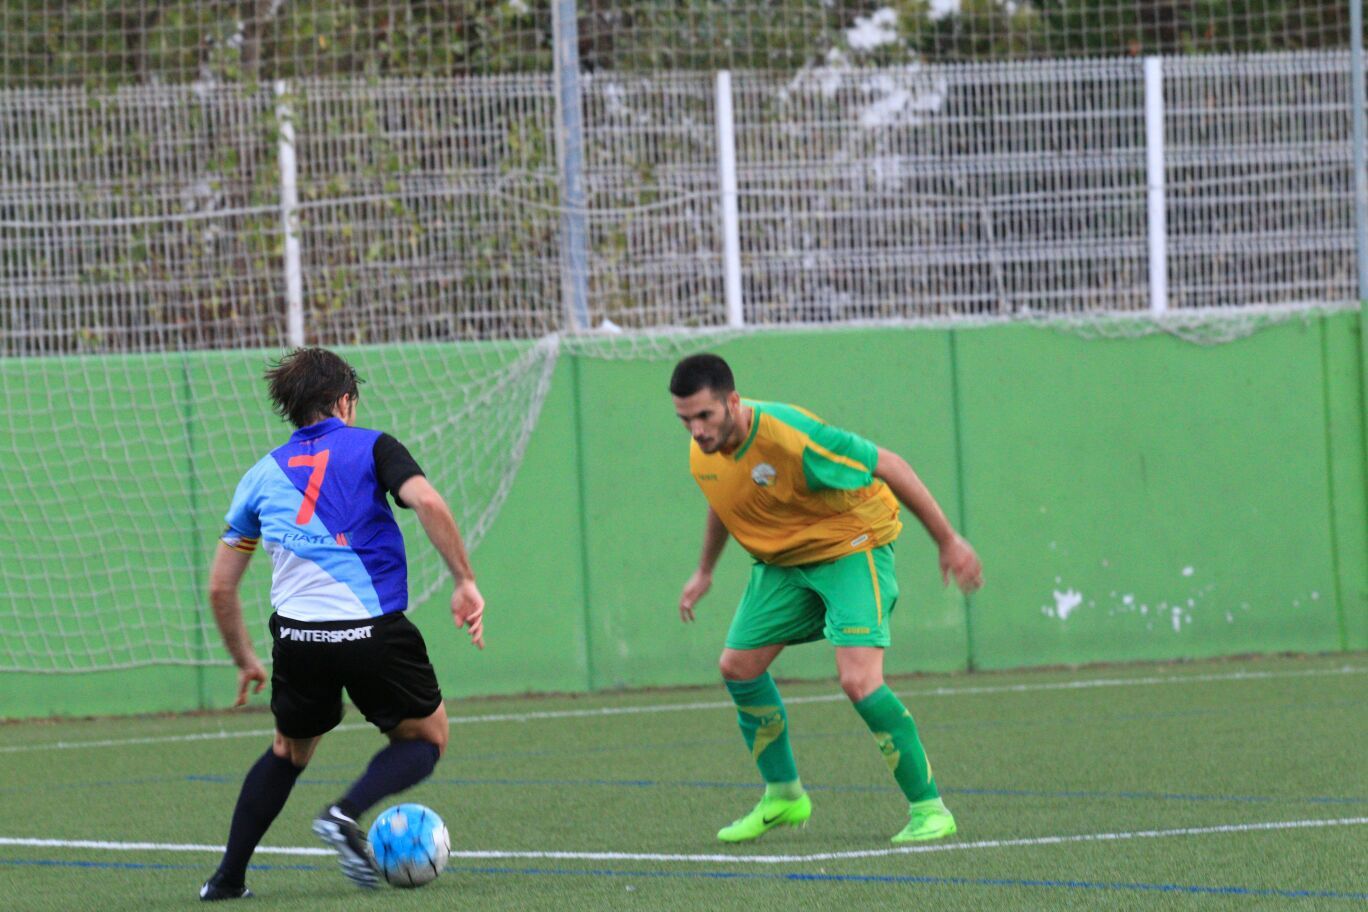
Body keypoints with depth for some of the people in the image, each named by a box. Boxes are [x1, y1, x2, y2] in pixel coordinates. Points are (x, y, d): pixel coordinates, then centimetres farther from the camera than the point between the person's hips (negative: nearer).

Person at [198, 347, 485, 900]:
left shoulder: (262, 475, 18)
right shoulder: (371, 447, 7)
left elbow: (220, 588, 19)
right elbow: (427, 503, -13)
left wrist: (244, 660, 31)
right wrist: (465, 581, -8)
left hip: (297, 637, 4)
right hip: (375, 627, -4)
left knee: (289, 752, 26)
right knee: (426, 737, 17)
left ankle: (228, 878, 20)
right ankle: (347, 813, -10)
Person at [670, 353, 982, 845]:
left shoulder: (790, 436, -33)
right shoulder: (702, 453, -9)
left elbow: (889, 467, -23)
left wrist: (947, 540, -18)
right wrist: (705, 571, 28)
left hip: (851, 549, -8)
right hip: (782, 562, 8)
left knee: (859, 680, -22)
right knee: (737, 666, 5)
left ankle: (928, 809, -10)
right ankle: (783, 796, 25)